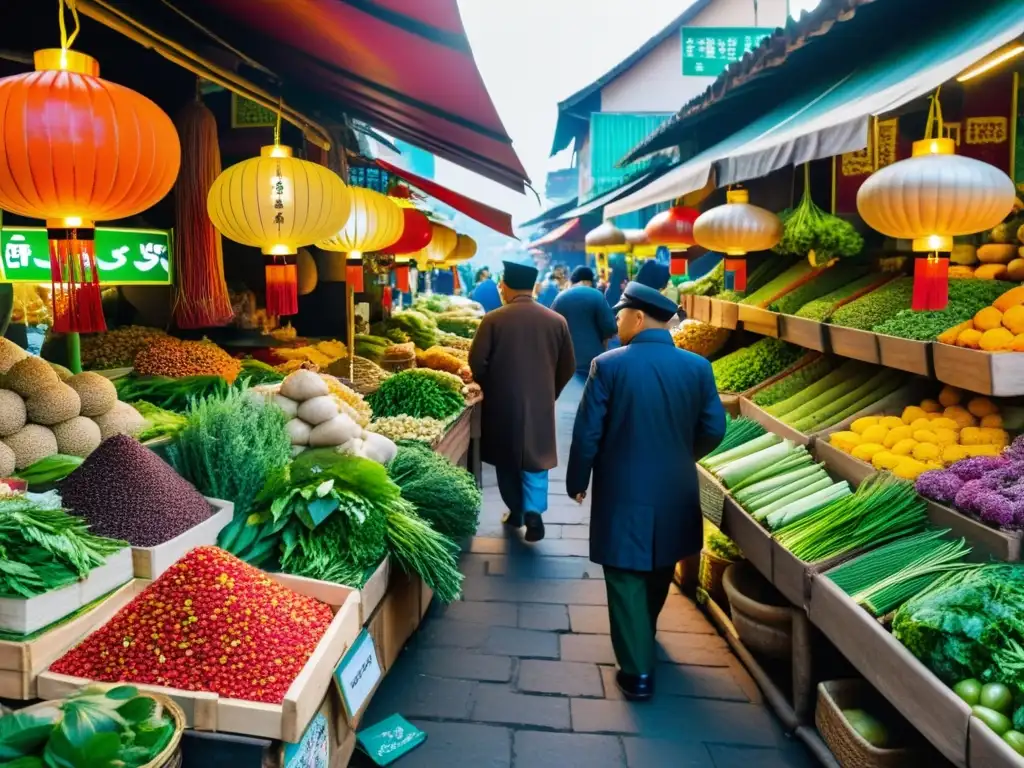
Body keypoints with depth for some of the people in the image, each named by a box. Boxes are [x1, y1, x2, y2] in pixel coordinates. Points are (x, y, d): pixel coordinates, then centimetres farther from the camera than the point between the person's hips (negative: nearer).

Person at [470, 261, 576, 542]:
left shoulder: (493, 320, -10)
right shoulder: (557, 321, -2)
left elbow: (476, 363, -8)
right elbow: (568, 367, 3)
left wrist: (490, 388, 9)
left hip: (503, 403, -1)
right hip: (540, 403, 1)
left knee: (506, 459, 16)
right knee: (535, 458, 12)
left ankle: (516, 511, 26)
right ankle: (533, 511, -3)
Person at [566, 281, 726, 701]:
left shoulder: (608, 365, -15)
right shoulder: (698, 366, -5)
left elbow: (587, 433, -12)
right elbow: (713, 430, 1)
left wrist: (577, 481, 3)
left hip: (623, 493, -4)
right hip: (676, 492, 4)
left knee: (627, 580, 8)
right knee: (658, 572, 24)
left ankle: (638, 671, 12)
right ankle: (643, 638, 46)